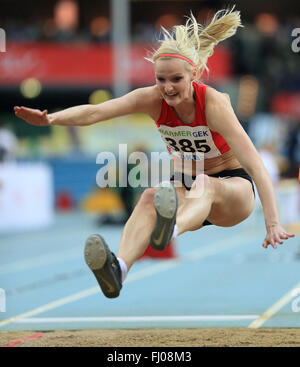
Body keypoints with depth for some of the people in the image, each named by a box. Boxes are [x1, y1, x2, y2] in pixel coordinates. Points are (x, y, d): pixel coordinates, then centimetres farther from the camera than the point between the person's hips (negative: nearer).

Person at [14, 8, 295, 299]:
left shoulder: (213, 103, -23)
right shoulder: (153, 99, -12)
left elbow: (255, 164, -29)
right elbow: (95, 112, -24)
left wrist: (272, 225, -38)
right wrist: (51, 119, -44)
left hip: (231, 187, -3)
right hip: (184, 186, 3)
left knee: (204, 185, -38)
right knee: (150, 196, -31)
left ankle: (170, 231, -72)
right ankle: (119, 268, -59)